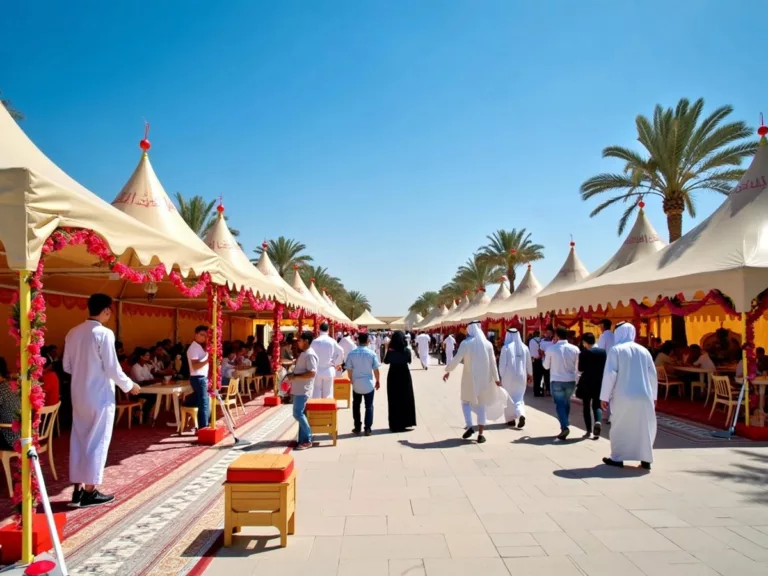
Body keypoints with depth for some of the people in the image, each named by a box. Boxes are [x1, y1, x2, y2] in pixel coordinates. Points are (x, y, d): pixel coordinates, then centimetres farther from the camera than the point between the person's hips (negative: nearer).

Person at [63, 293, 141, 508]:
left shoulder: (73, 333, 5)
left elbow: (66, 366, 11)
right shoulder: (104, 333, -17)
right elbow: (112, 368, -17)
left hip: (78, 394, 7)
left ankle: (78, 488, 19)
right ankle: (89, 491, 8)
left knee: (79, 439, 13)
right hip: (99, 395, -7)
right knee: (97, 441, 2)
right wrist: (129, 386, -2)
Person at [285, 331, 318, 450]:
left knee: (298, 414, -10)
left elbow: (312, 373, -25)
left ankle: (307, 440, -1)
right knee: (300, 414, 10)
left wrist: (295, 376, -22)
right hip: (298, 389, 10)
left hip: (303, 390, -10)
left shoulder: (310, 355, -17)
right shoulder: (304, 353, 14)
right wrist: (292, 374, 11)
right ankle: (303, 439, 15)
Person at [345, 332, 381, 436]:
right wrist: (377, 381, 9)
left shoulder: (352, 353, -6)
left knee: (356, 406, 17)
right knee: (369, 406, 8)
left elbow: (349, 370, -3)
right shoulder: (371, 353, -9)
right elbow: (376, 369, -6)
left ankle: (357, 428, 20)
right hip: (369, 384, -1)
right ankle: (367, 429, 3)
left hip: (356, 384, 1)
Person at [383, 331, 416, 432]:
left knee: (394, 400, 8)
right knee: (405, 399, 14)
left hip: (393, 375, -1)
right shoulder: (407, 350, -9)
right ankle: (404, 423, 18)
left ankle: (395, 425, 10)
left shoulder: (390, 350, -12)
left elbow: (386, 361, 4)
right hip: (404, 375, 1)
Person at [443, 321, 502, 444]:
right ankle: (481, 434, 7)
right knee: (482, 404, 9)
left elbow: (456, 359, -14)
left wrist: (448, 371, -1)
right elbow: (492, 363, 3)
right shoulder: (487, 344, 0)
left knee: (466, 401, 16)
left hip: (469, 378, -2)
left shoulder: (465, 343, -10)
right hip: (484, 378, 3)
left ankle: (469, 426, -2)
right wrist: (496, 378, 13)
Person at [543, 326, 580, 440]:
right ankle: (564, 425, 28)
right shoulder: (574, 349, -3)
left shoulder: (551, 349, -9)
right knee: (566, 403, 21)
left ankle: (564, 427, -14)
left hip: (556, 381, -3)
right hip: (570, 381, 3)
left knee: (560, 404, 4)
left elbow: (546, 366, 3)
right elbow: (577, 367, 4)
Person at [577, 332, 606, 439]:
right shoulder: (603, 352, 1)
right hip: (600, 382, 3)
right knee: (597, 405, 11)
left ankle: (588, 431, 6)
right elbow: (606, 367, 5)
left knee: (587, 406, 8)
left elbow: (580, 369, -7)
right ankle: (598, 421, -18)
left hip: (587, 382, -3)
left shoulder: (584, 353, -10)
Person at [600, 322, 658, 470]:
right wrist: (653, 396, 19)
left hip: (623, 397, -3)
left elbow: (610, 374, -11)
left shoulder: (616, 350, -6)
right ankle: (646, 459, 13)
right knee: (644, 427, 12)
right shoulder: (644, 351, 7)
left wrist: (605, 396, -6)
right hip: (644, 397, 3)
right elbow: (653, 375, 10)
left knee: (620, 426, 8)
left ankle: (617, 458, 13)